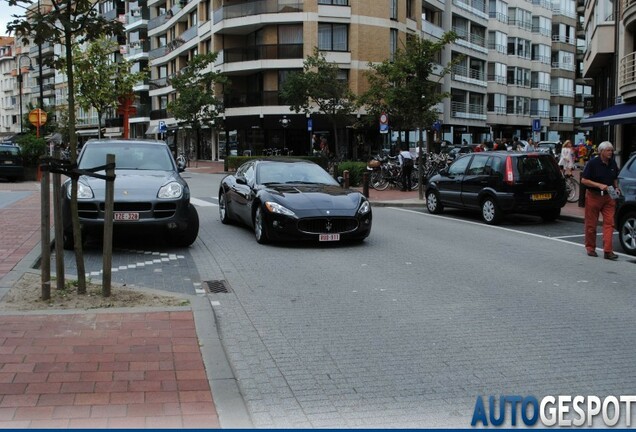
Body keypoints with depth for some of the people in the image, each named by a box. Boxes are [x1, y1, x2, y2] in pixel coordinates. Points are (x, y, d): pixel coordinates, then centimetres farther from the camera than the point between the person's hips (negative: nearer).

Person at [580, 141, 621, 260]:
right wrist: (599, 185, -20)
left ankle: (608, 251, -7)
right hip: (593, 196, -4)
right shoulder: (593, 163, -9)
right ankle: (590, 248, 20)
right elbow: (584, 180, -10)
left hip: (608, 197, 4)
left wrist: (616, 188, 3)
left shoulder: (613, 163, 7)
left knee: (609, 223, -6)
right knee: (591, 224, 5)